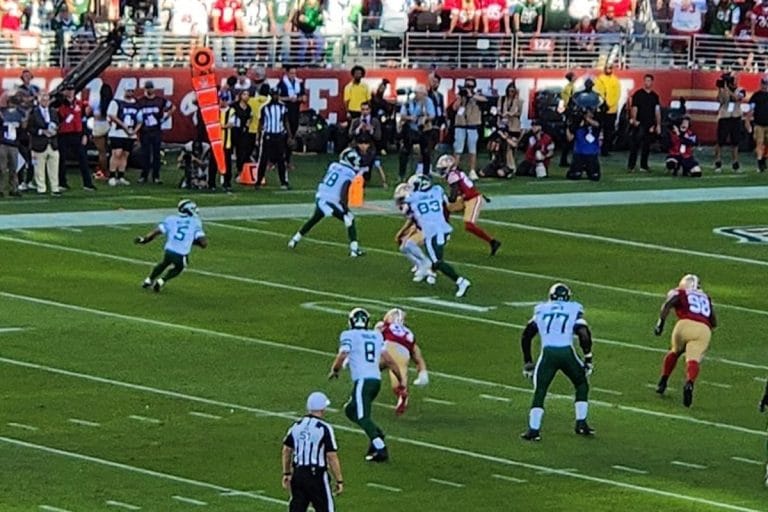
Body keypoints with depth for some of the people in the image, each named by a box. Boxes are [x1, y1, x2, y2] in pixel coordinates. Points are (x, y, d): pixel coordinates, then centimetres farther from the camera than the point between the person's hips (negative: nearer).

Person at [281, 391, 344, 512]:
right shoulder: (324, 428, -12)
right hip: (316, 475, -5)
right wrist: (339, 481, -5)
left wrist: (286, 474, 23)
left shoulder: (296, 425, 5)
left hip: (298, 473, 5)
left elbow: (286, 450, 12)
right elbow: (332, 457, -13)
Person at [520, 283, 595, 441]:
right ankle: (581, 424, 18)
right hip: (567, 353, -1)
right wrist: (588, 360, 7)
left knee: (540, 391, 11)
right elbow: (584, 336, -1)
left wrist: (527, 362, 26)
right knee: (581, 385, 22)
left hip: (547, 354, 1)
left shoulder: (541, 311, 18)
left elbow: (526, 337, 19)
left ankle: (533, 429, -1)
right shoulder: (574, 311, 11)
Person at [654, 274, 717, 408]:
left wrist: (660, 323, -1)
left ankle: (662, 383, 27)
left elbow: (667, 304, 1)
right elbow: (714, 323, 32)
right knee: (693, 360, -13)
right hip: (704, 329, 1)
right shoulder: (706, 298, 34)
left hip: (685, 325, -1)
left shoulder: (679, 293, 23)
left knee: (675, 352, 27)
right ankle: (689, 384, -42)